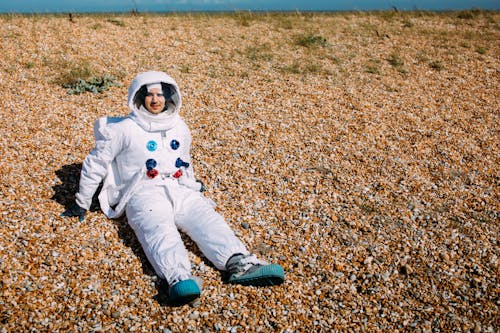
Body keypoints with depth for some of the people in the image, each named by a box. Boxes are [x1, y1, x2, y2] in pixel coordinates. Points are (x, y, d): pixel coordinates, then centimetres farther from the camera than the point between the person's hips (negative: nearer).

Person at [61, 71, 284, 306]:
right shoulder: (124, 129, 8)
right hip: (143, 193, -4)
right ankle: (178, 278, -63)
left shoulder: (180, 128, 22)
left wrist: (193, 188, 41)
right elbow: (94, 165, 14)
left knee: (209, 221, -26)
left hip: (180, 191, 4)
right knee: (159, 231, -36)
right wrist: (82, 204, 17)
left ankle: (240, 264, -49)